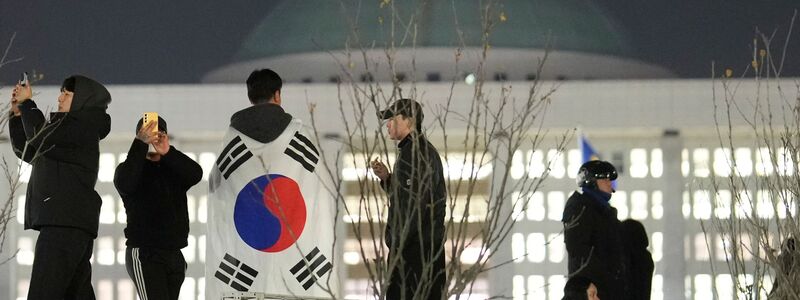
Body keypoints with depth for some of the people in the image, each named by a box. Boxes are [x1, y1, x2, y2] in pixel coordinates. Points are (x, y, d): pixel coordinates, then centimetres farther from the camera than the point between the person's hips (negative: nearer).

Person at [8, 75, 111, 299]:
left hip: (65, 223, -10)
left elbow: (40, 137, -17)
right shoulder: (70, 129, 25)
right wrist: (18, 113, 19)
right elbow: (25, 150, 30)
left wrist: (27, 103, -3)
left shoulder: (84, 125, -5)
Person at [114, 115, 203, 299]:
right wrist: (141, 144, -23)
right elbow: (125, 184, -22)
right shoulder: (128, 168, 2)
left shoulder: (175, 169, 12)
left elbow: (196, 174, -9)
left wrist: (168, 152, -23)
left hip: (174, 255, 5)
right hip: (144, 253, -5)